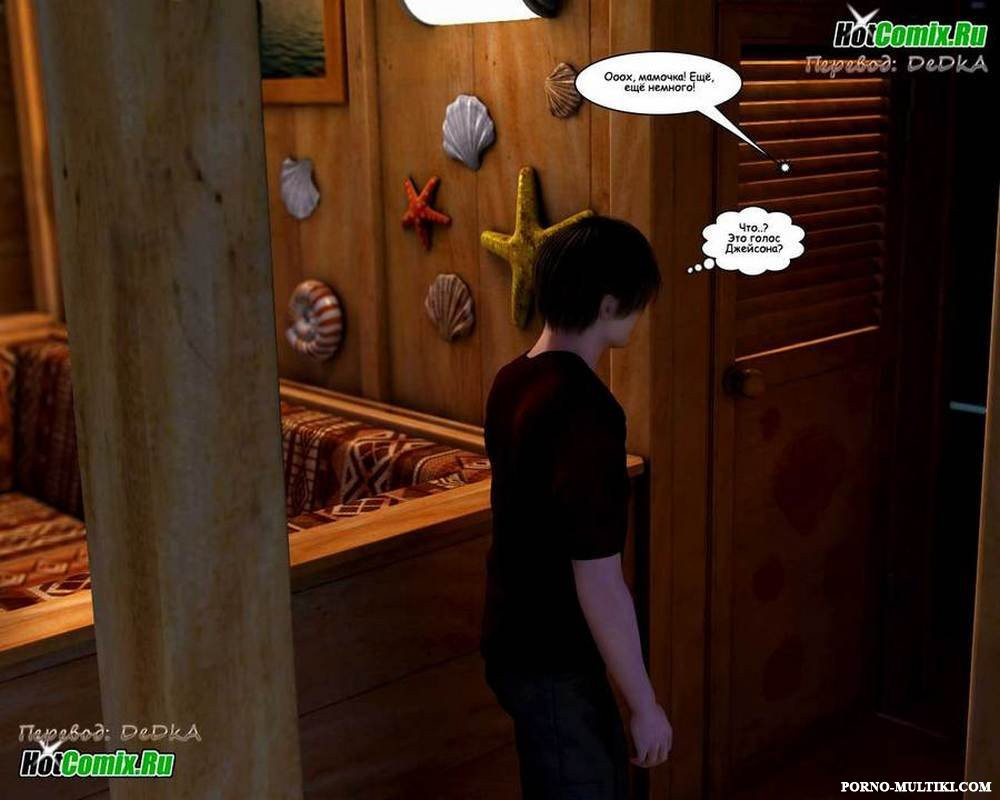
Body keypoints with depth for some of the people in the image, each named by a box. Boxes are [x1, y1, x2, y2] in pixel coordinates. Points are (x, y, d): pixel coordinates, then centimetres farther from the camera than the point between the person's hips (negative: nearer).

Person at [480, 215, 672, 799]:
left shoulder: (513, 381, 2)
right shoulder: (584, 411, -27)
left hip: (517, 637, 9)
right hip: (552, 661, -9)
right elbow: (599, 582, -26)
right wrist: (645, 704, -16)